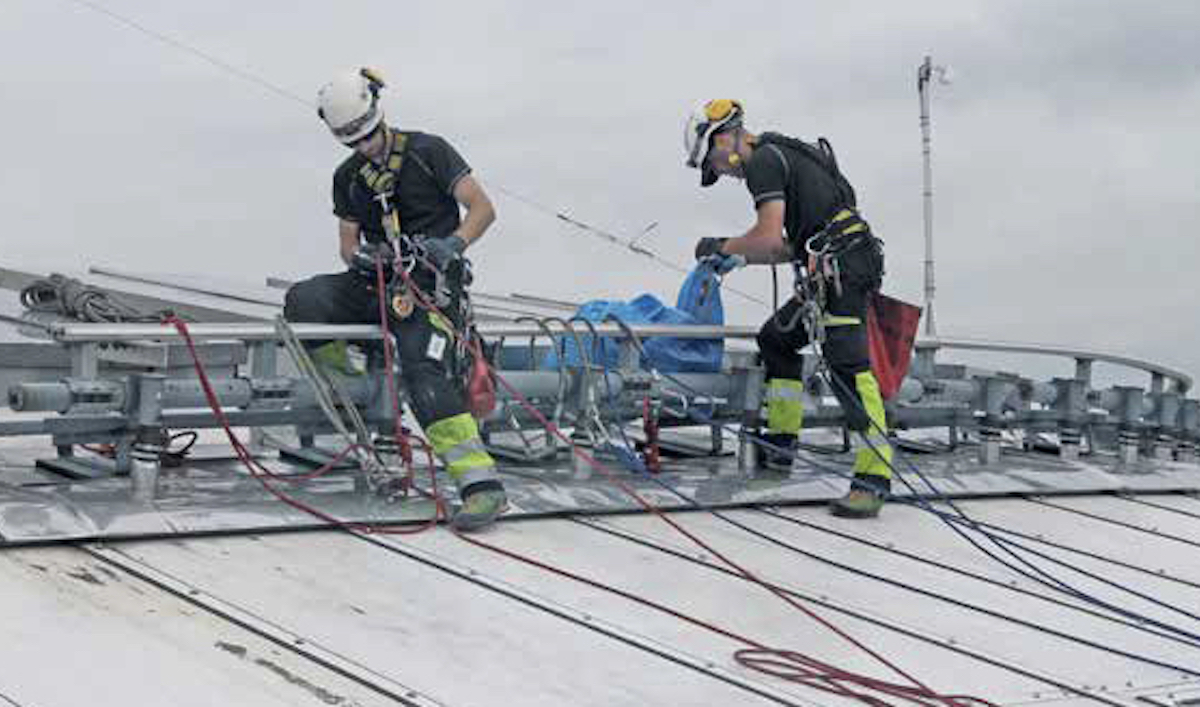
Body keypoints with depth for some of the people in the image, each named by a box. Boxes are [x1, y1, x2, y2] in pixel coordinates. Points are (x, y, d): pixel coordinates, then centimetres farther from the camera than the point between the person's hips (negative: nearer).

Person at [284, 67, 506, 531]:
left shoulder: (427, 152, -1)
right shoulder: (348, 177, 14)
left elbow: (483, 208, -3)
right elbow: (348, 243, 17)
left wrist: (453, 244, -22)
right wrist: (359, 256, -8)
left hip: (431, 282, -5)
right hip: (379, 281, 5)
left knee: (426, 375, -28)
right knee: (302, 302, -20)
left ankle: (481, 482, -35)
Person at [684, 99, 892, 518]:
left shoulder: (764, 161, -6)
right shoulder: (783, 155, 26)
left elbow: (769, 238, -16)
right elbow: (789, 247, 28)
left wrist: (723, 247, 0)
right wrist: (739, 259, 26)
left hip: (841, 268, -11)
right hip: (830, 274, 11)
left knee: (848, 366, -17)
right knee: (775, 339, 21)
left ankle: (874, 477, -21)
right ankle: (780, 444, 25)